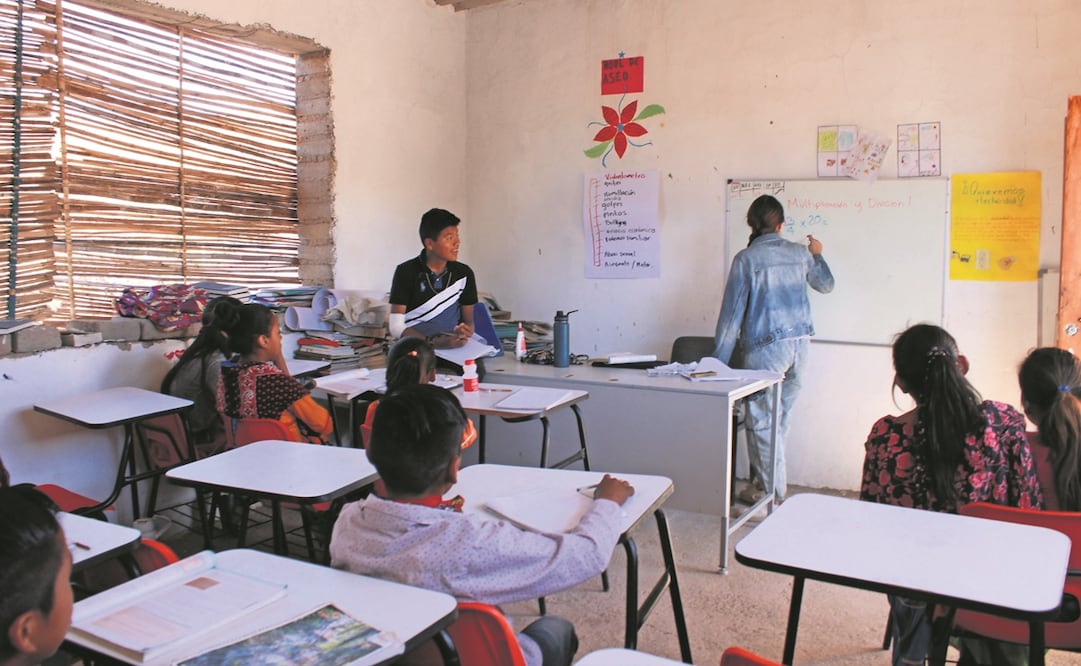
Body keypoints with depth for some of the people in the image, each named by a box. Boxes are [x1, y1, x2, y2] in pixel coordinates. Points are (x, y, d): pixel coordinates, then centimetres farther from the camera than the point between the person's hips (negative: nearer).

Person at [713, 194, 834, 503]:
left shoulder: (746, 258, -8)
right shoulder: (800, 253, 6)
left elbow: (732, 312, -9)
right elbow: (826, 285, 25)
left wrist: (719, 360, -4)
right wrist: (817, 255, 44)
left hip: (765, 347, -6)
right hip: (800, 342, 6)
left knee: (761, 419, 5)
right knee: (780, 417, 14)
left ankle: (772, 489, 12)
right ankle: (763, 477, 26)